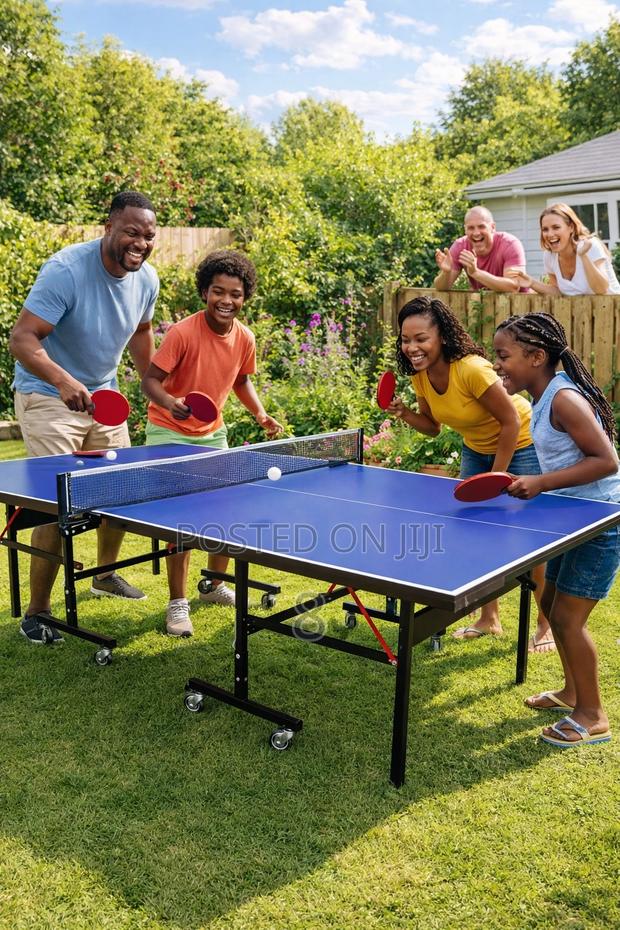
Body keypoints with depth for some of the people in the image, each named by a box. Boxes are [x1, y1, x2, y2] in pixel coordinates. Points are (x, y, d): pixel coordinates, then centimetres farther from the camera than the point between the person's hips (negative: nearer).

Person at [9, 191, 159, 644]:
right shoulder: (66, 270, -25)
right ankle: (36, 612, 5)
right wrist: (63, 381, -46)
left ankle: (106, 575, 38)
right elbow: (22, 339, -29)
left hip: (102, 395, 7)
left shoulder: (146, 279, -4)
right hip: (48, 396, -7)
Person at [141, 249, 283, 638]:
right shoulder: (183, 333, -23)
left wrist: (261, 415, 0)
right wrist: (168, 402, -39)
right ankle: (178, 603, 4)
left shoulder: (245, 338, -6)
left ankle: (214, 585, 32)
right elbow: (150, 380, -19)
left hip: (213, 434, 6)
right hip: (170, 434, -6)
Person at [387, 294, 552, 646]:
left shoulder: (471, 369, -33)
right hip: (477, 449, 7)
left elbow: (511, 422, -25)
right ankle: (490, 619, 23)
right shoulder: (420, 375, -10)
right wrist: (404, 413, -16)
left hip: (520, 447, -7)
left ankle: (548, 622, 17)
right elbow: (432, 426, 4)